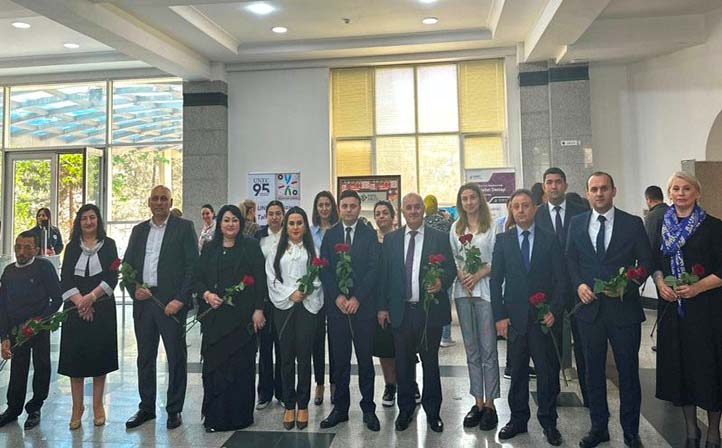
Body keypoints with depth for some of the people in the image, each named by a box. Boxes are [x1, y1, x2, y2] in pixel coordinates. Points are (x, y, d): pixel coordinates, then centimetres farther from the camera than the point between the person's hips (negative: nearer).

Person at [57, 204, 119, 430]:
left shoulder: (108, 244, 5)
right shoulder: (72, 247, 9)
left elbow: (112, 277, -4)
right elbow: (65, 280, 1)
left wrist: (91, 297, -17)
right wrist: (80, 302, -14)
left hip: (102, 308, -1)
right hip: (76, 307, 1)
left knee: (100, 355, 3)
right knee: (75, 356, 1)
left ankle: (98, 405, 13)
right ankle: (77, 407, 11)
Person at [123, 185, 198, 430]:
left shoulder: (184, 227, -2)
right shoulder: (139, 230, 14)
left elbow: (192, 265, -7)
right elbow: (127, 264, 16)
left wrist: (180, 299, -14)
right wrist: (134, 288, -3)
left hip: (171, 302, -5)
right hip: (143, 300, 5)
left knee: (176, 357, 4)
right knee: (145, 357, 13)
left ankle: (174, 410, 17)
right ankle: (146, 408, 27)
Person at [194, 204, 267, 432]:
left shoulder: (250, 246, 2)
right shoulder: (209, 248, 12)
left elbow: (260, 279, -2)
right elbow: (198, 278, 12)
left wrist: (258, 310, -9)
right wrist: (206, 294, -8)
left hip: (242, 315, -3)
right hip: (215, 314, 3)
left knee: (241, 364, 2)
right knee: (214, 363, 3)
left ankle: (240, 415, 14)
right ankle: (215, 416, 15)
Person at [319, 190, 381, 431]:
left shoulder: (370, 234, 2)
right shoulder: (330, 235, 8)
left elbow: (374, 268, -5)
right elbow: (324, 269, 3)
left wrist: (356, 298, -12)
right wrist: (338, 297, -9)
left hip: (363, 305, -2)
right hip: (336, 304, 2)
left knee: (365, 359, 7)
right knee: (340, 360, 8)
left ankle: (368, 409, 17)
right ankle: (340, 408, 19)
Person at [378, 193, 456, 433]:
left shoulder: (440, 238, 1)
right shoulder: (390, 239, 7)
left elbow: (451, 268, 2)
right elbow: (384, 275, 7)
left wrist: (442, 281, -19)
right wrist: (382, 307, 4)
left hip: (430, 309, -1)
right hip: (400, 311, 2)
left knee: (430, 361, 10)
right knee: (403, 362, 10)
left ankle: (432, 411, 25)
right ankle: (405, 409, 26)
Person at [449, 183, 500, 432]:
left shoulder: (492, 226, 0)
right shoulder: (455, 228, 13)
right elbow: (452, 257, 11)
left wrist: (478, 275, -13)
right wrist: (461, 275, -5)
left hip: (485, 288, -4)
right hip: (462, 290, 4)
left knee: (488, 349, -2)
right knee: (471, 350, 8)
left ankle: (490, 404, 7)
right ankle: (478, 402, 16)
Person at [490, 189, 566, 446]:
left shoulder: (551, 240, 3)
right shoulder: (503, 241, 5)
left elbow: (561, 279, 1)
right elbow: (496, 280, 4)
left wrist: (554, 310, -9)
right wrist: (500, 316, -2)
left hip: (544, 318, -1)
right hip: (515, 318, 1)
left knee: (548, 372, 6)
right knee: (517, 372, 10)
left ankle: (548, 422, 22)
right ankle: (518, 419, 24)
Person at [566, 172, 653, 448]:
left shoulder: (633, 224, -2)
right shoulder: (577, 223, 5)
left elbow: (646, 261, -1)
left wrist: (627, 285, -16)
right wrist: (579, 285, -7)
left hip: (624, 308, -2)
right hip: (589, 308, 2)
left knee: (628, 371, 8)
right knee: (593, 371, 13)